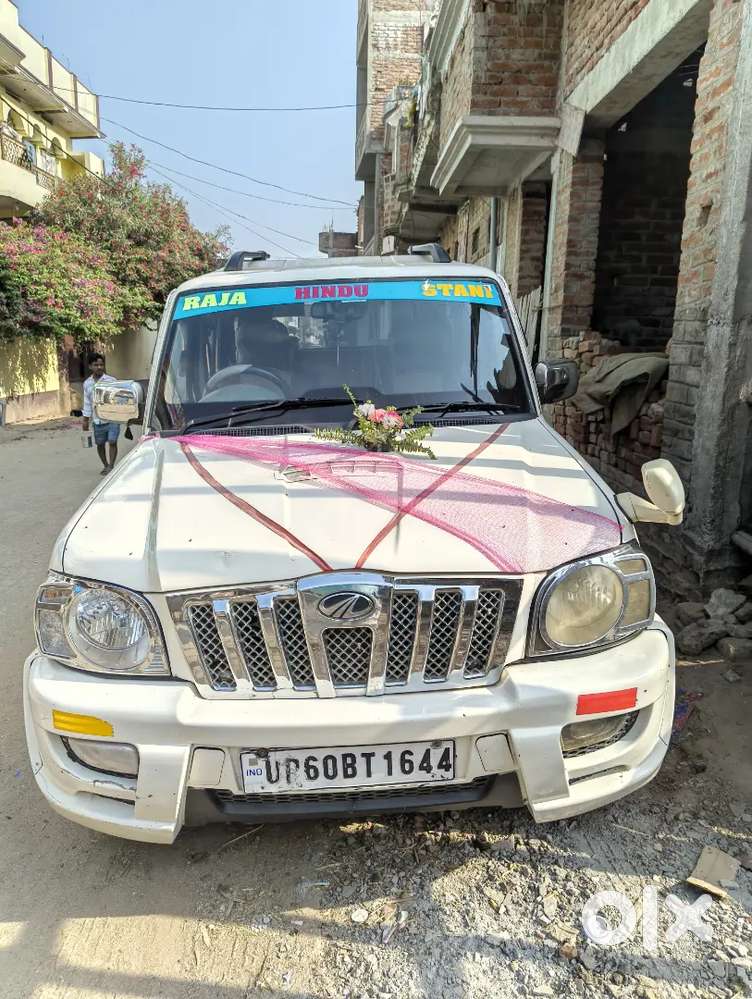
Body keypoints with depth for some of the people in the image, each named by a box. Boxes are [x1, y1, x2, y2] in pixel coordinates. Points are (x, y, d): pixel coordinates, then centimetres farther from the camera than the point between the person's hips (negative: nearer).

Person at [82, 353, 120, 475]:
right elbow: (87, 403, 12)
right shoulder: (87, 384, 6)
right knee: (100, 444, 11)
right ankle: (106, 466, 27)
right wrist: (86, 420, 11)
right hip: (97, 420, 4)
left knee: (112, 442, -10)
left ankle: (111, 467, -1)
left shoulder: (111, 380, -5)